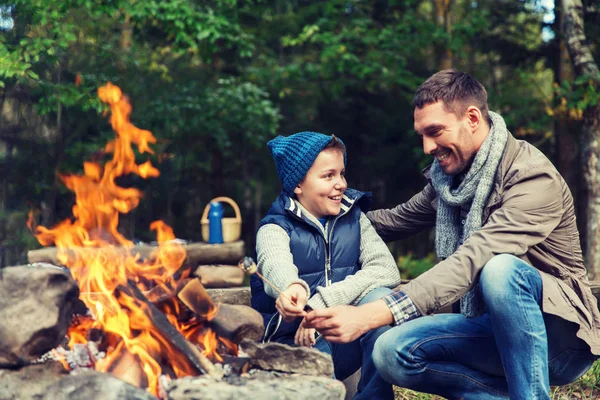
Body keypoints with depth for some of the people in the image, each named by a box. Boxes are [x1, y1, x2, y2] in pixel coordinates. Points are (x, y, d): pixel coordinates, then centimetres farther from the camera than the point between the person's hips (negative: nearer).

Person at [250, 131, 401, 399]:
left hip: (347, 340, 4)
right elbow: (276, 266, -28)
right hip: (294, 344, -4)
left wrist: (322, 303, -22)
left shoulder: (354, 218, 7)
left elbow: (387, 270, -10)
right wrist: (293, 288, -53)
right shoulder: (275, 228, -3)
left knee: (380, 298, -25)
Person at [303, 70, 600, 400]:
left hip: (560, 333, -6)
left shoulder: (532, 177, -20)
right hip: (494, 329, 7)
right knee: (392, 352, -18)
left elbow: (471, 261, -33)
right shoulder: (447, 176, 5)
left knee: (501, 268, -37)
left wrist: (369, 315, -41)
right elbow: (396, 220, 24)